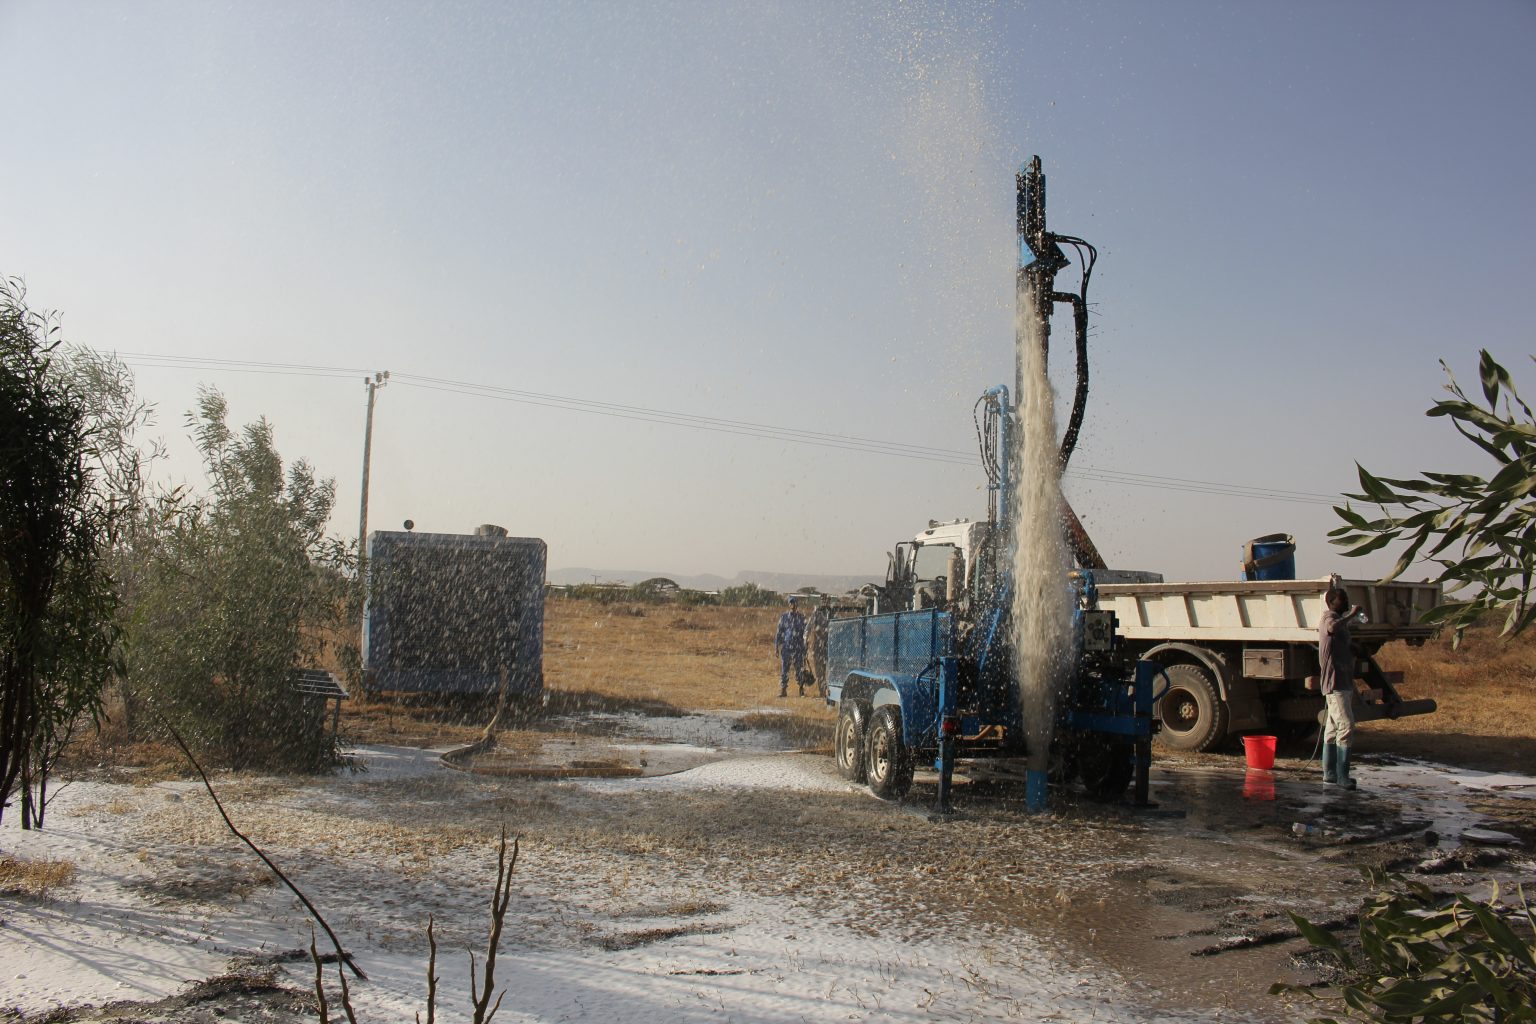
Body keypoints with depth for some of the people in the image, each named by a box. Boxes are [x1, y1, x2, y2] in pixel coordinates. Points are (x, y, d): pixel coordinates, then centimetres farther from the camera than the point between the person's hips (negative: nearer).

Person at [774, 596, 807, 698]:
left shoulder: (802, 618, 5)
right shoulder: (783, 617, 6)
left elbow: (805, 634, 5)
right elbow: (778, 633, 8)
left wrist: (805, 649, 0)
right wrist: (776, 647, 3)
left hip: (798, 648, -1)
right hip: (785, 648, 1)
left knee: (800, 670, 2)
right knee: (784, 670, -1)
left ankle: (802, 690, 12)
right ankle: (783, 691, 4)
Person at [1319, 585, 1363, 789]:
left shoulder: (1340, 619, 21)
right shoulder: (1329, 617, -11)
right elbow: (1334, 628, -38)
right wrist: (1353, 614, -28)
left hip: (1343, 682, 10)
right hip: (1335, 683, -10)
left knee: (1333, 729, 11)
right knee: (1346, 727, -16)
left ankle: (1330, 773, 15)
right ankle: (1341, 775, -16)